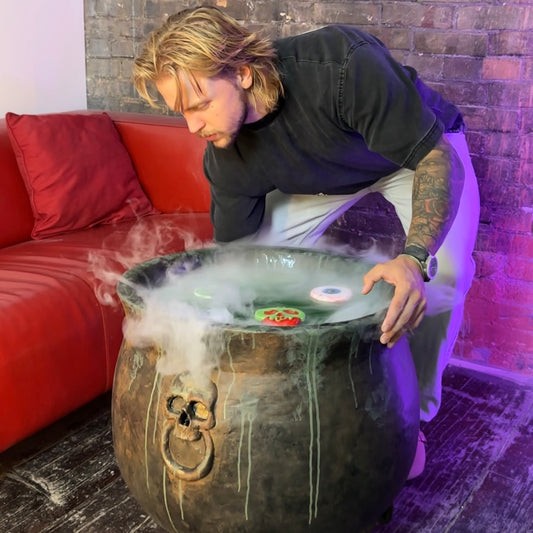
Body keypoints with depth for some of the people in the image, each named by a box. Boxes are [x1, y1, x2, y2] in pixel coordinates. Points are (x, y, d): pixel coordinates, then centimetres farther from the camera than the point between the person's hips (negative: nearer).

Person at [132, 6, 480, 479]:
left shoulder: (343, 66, -42)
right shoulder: (225, 161, -24)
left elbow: (437, 156, -37)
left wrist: (414, 259, -53)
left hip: (419, 147, -3)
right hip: (325, 173, 4)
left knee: (443, 271, -26)